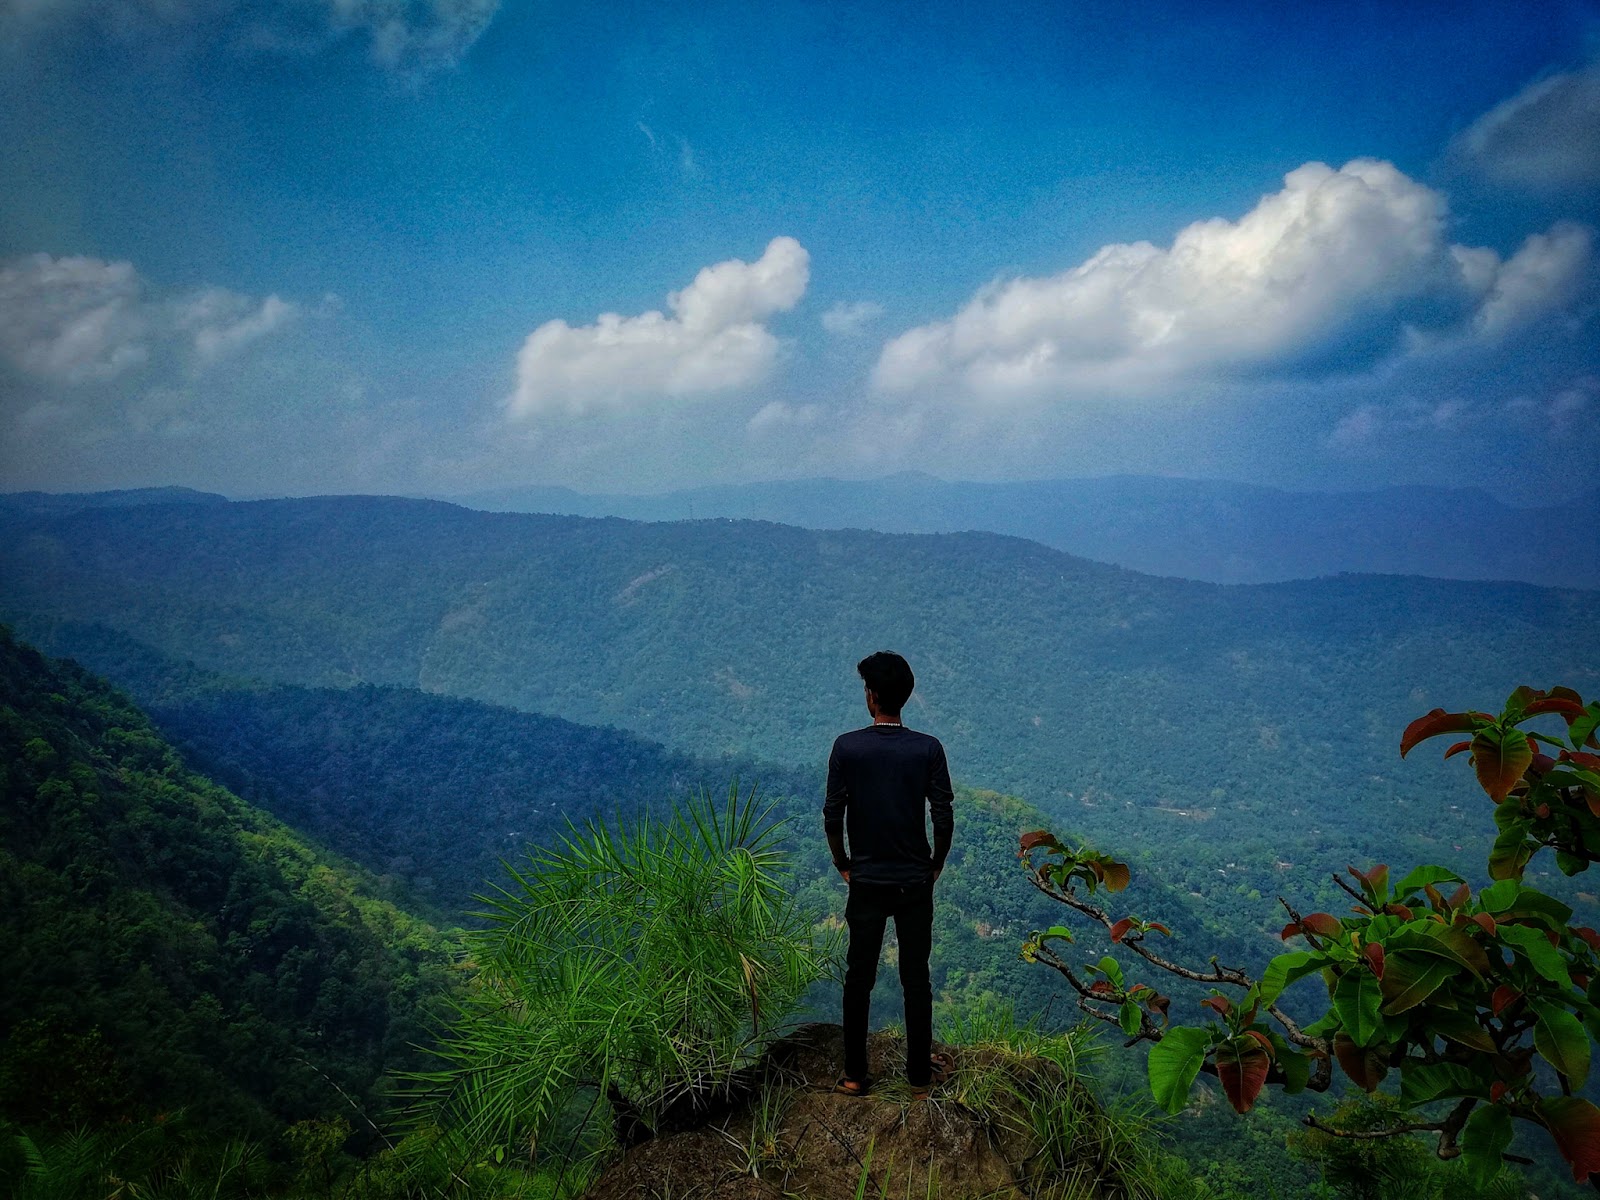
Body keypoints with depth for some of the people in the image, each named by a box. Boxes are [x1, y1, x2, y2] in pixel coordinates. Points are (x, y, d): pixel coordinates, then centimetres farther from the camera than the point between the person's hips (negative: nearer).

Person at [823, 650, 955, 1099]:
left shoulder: (847, 747, -10)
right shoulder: (928, 749, -9)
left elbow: (832, 816, -7)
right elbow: (944, 818, -8)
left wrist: (843, 864, 8)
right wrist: (936, 864, 9)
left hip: (866, 882, 0)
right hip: (915, 882, 0)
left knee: (859, 978, 11)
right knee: (916, 979, 11)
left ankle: (855, 1075, 19)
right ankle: (920, 1074, 21)